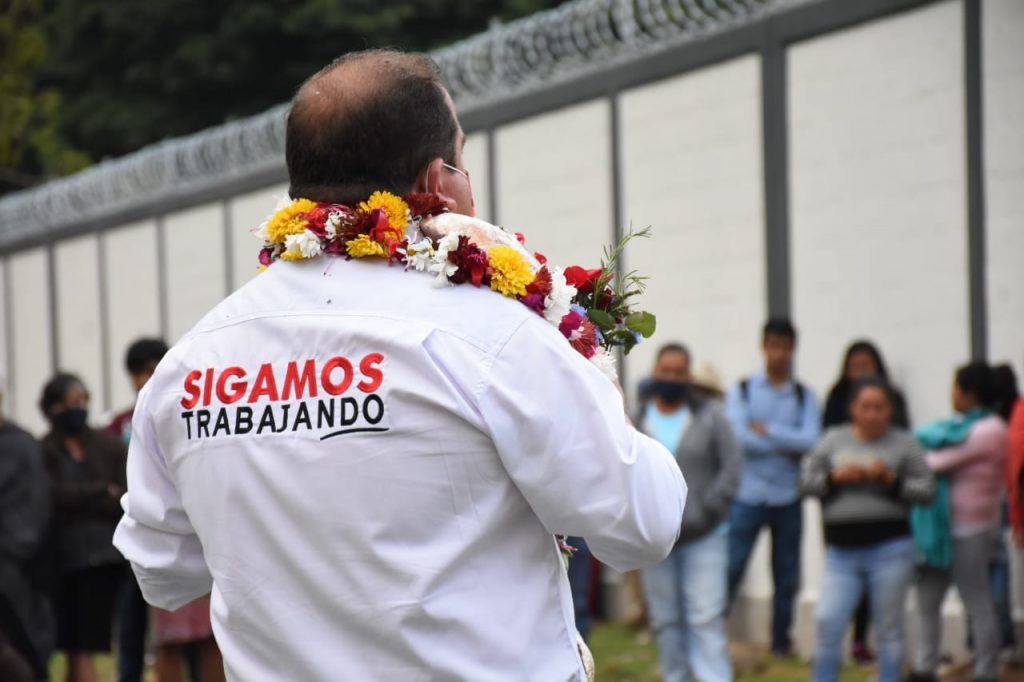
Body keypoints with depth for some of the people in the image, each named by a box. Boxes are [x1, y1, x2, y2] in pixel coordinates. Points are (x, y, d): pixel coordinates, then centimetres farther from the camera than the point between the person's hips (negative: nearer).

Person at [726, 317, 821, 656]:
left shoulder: (804, 396, 7)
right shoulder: (742, 391, 3)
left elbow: (810, 440, -8)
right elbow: (738, 437, -11)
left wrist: (766, 431, -10)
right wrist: (786, 445, -10)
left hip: (787, 497, 2)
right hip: (748, 493, -2)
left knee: (787, 576, 8)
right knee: (730, 568, -8)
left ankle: (781, 641, 18)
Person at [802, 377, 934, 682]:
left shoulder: (904, 443, 3)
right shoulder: (833, 440, 9)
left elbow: (927, 489, 1)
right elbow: (806, 481, 8)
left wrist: (892, 480, -13)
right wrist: (836, 477, -9)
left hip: (890, 550, -2)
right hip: (841, 551, 2)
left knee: (889, 629, 3)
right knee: (828, 623, -5)